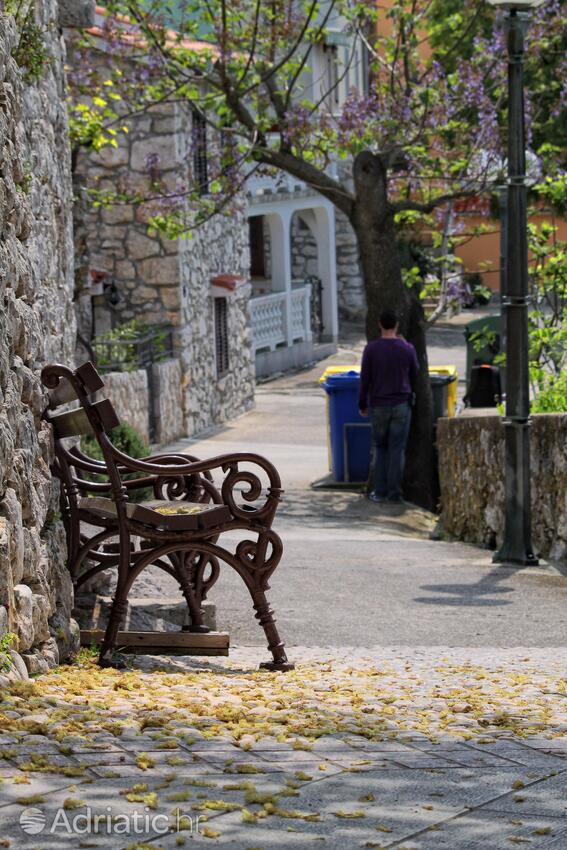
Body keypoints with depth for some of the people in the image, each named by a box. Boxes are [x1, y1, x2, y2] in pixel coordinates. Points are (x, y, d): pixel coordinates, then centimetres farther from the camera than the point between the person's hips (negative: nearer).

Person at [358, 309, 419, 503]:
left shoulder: (371, 349, -6)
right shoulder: (407, 349, -3)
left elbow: (365, 379, -2)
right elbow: (414, 376, 9)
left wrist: (362, 404, 6)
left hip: (378, 406, 0)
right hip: (401, 405, 0)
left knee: (380, 448, 11)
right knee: (397, 449, 2)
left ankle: (380, 491, 7)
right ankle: (394, 492, 0)